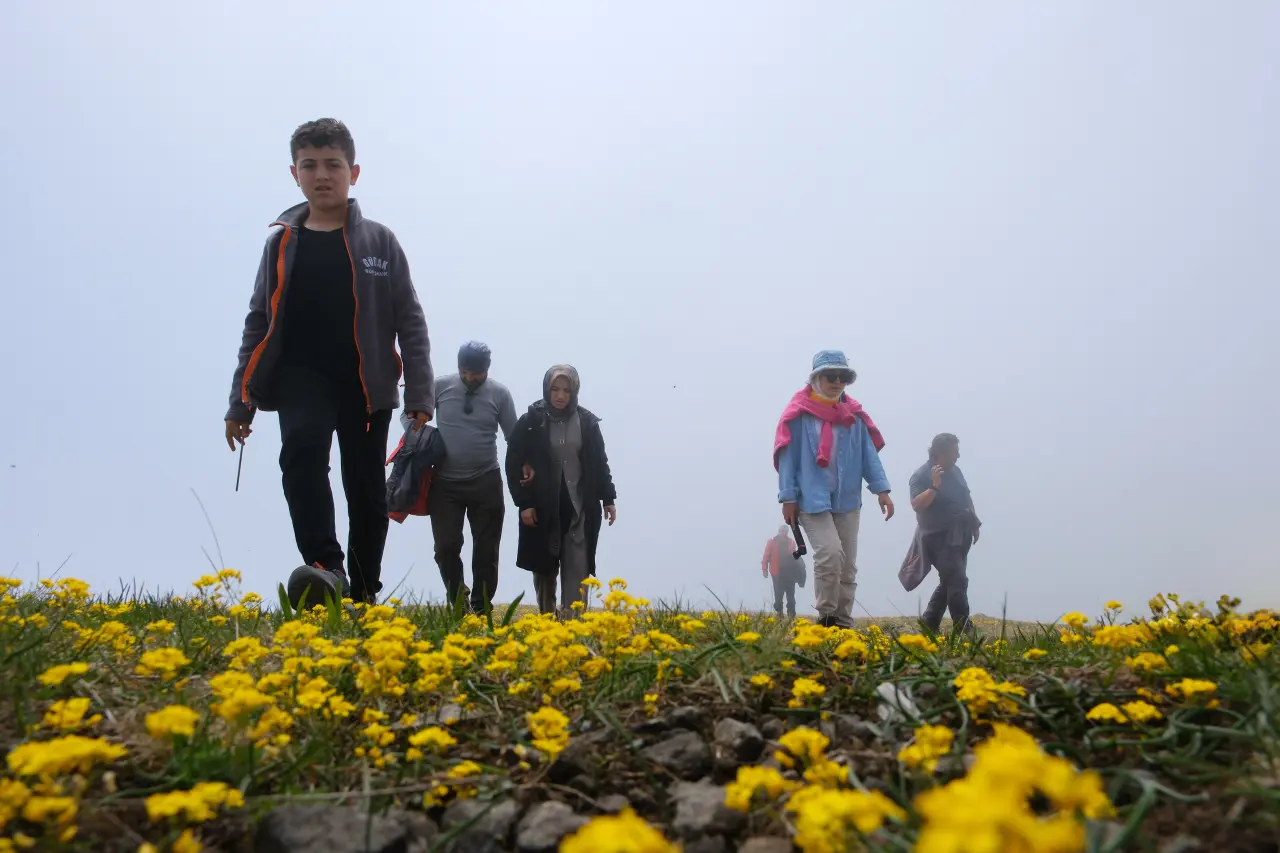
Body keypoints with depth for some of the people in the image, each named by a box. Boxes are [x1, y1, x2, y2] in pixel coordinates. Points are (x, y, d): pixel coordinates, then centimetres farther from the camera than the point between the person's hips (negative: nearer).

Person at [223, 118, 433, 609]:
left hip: (364, 382, 0)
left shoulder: (379, 242, 4)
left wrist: (420, 396, -6)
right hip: (303, 376, 0)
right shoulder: (281, 242, 8)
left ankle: (364, 593, 18)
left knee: (367, 490, 5)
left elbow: (410, 323, 3)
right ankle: (325, 568, -33)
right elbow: (258, 325, 12)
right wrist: (240, 401, 8)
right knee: (302, 450, -29)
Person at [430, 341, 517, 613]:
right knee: (446, 547, -3)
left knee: (485, 551, 6)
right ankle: (457, 604, 17)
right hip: (445, 482, 0)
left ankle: (481, 610, 19)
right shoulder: (441, 386, -3)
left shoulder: (500, 393, -2)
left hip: (486, 483, 0)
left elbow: (514, 437, 4)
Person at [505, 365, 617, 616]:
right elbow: (513, 464, -2)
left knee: (577, 568, -4)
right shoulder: (530, 422, -4)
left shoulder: (587, 422, 2)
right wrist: (523, 503, -8)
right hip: (542, 507, 0)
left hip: (579, 507, 1)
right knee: (545, 566, 11)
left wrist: (608, 498, 5)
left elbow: (600, 463, 9)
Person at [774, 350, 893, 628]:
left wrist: (881, 489, 0)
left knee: (848, 565, 7)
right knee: (830, 553, -21)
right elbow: (788, 456, -4)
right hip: (812, 499, -5)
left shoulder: (853, 414, 10)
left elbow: (868, 453, 9)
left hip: (847, 500, 5)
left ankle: (843, 623, 16)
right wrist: (788, 497, -8)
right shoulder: (800, 412, -3)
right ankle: (826, 618, -6)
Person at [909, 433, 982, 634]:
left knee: (949, 583, 11)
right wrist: (934, 487, -31)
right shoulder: (922, 475, -11)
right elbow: (916, 505, -22)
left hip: (960, 536, 8)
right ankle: (963, 630, -13)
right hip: (940, 538, -8)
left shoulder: (955, 471, 13)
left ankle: (928, 624, 21)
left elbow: (967, 498, 25)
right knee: (957, 582, -16)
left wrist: (974, 525, 23)